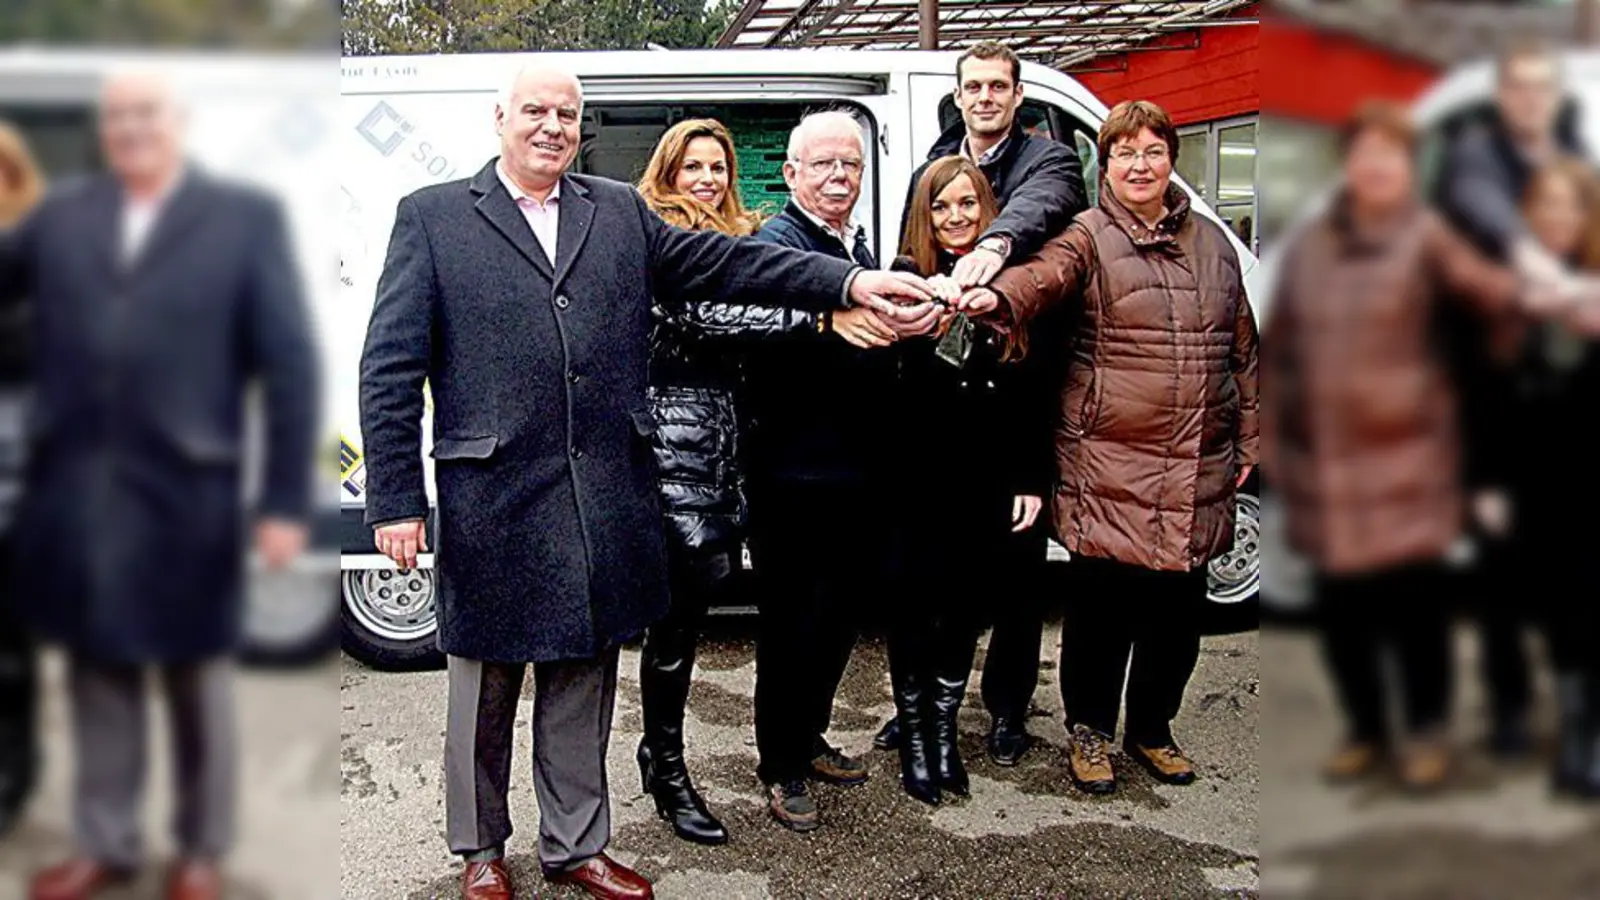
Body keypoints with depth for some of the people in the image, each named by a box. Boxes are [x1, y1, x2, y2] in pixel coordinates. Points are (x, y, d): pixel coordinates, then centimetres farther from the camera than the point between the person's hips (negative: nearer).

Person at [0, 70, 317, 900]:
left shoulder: (245, 218, 0)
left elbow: (289, 362, -5)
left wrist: (285, 499, -11)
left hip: (185, 498, -3)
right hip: (74, 496, 3)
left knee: (196, 682, 11)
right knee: (97, 675, 15)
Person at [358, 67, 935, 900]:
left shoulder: (620, 212, 11)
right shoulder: (432, 215, 1)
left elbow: (725, 262, 2)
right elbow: (389, 368, -3)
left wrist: (851, 282, -11)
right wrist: (395, 500, -9)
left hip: (603, 505, 3)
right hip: (491, 503, -3)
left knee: (583, 685, 15)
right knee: (485, 690, 12)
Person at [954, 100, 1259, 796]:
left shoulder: (1211, 243, 14)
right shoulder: (1090, 236, -1)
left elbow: (1242, 349, 18)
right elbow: (1045, 273, -24)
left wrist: (1246, 440, 15)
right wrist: (998, 296, -46)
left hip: (1197, 465, 5)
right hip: (1109, 461, -4)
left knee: (1179, 603, 11)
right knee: (1104, 598, 3)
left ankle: (1152, 727, 30)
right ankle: (1089, 730, 21)